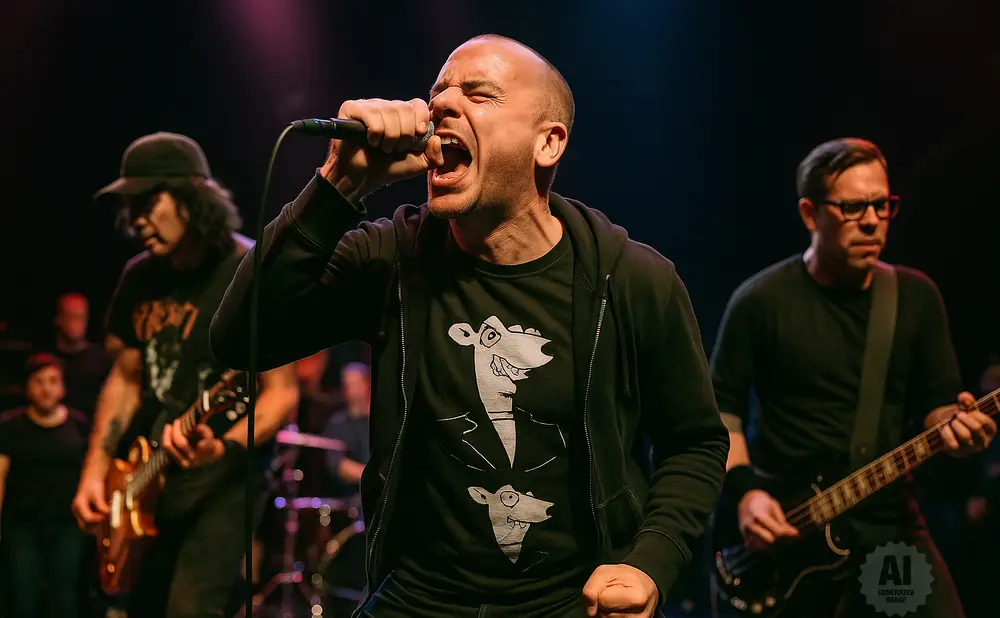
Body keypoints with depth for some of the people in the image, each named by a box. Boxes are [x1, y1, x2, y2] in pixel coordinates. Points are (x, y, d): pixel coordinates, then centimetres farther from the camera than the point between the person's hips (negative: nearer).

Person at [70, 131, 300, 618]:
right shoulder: (140, 277, 5)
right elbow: (125, 379, 14)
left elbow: (282, 392, -16)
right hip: (146, 476, 7)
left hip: (221, 479, -7)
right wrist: (95, 471, 4)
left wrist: (224, 448, -33)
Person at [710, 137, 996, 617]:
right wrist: (744, 491, -14)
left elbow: (936, 400, 9)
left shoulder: (916, 296, 6)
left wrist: (954, 424, -14)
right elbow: (722, 405, -1)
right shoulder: (761, 301, -5)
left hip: (892, 524, 3)